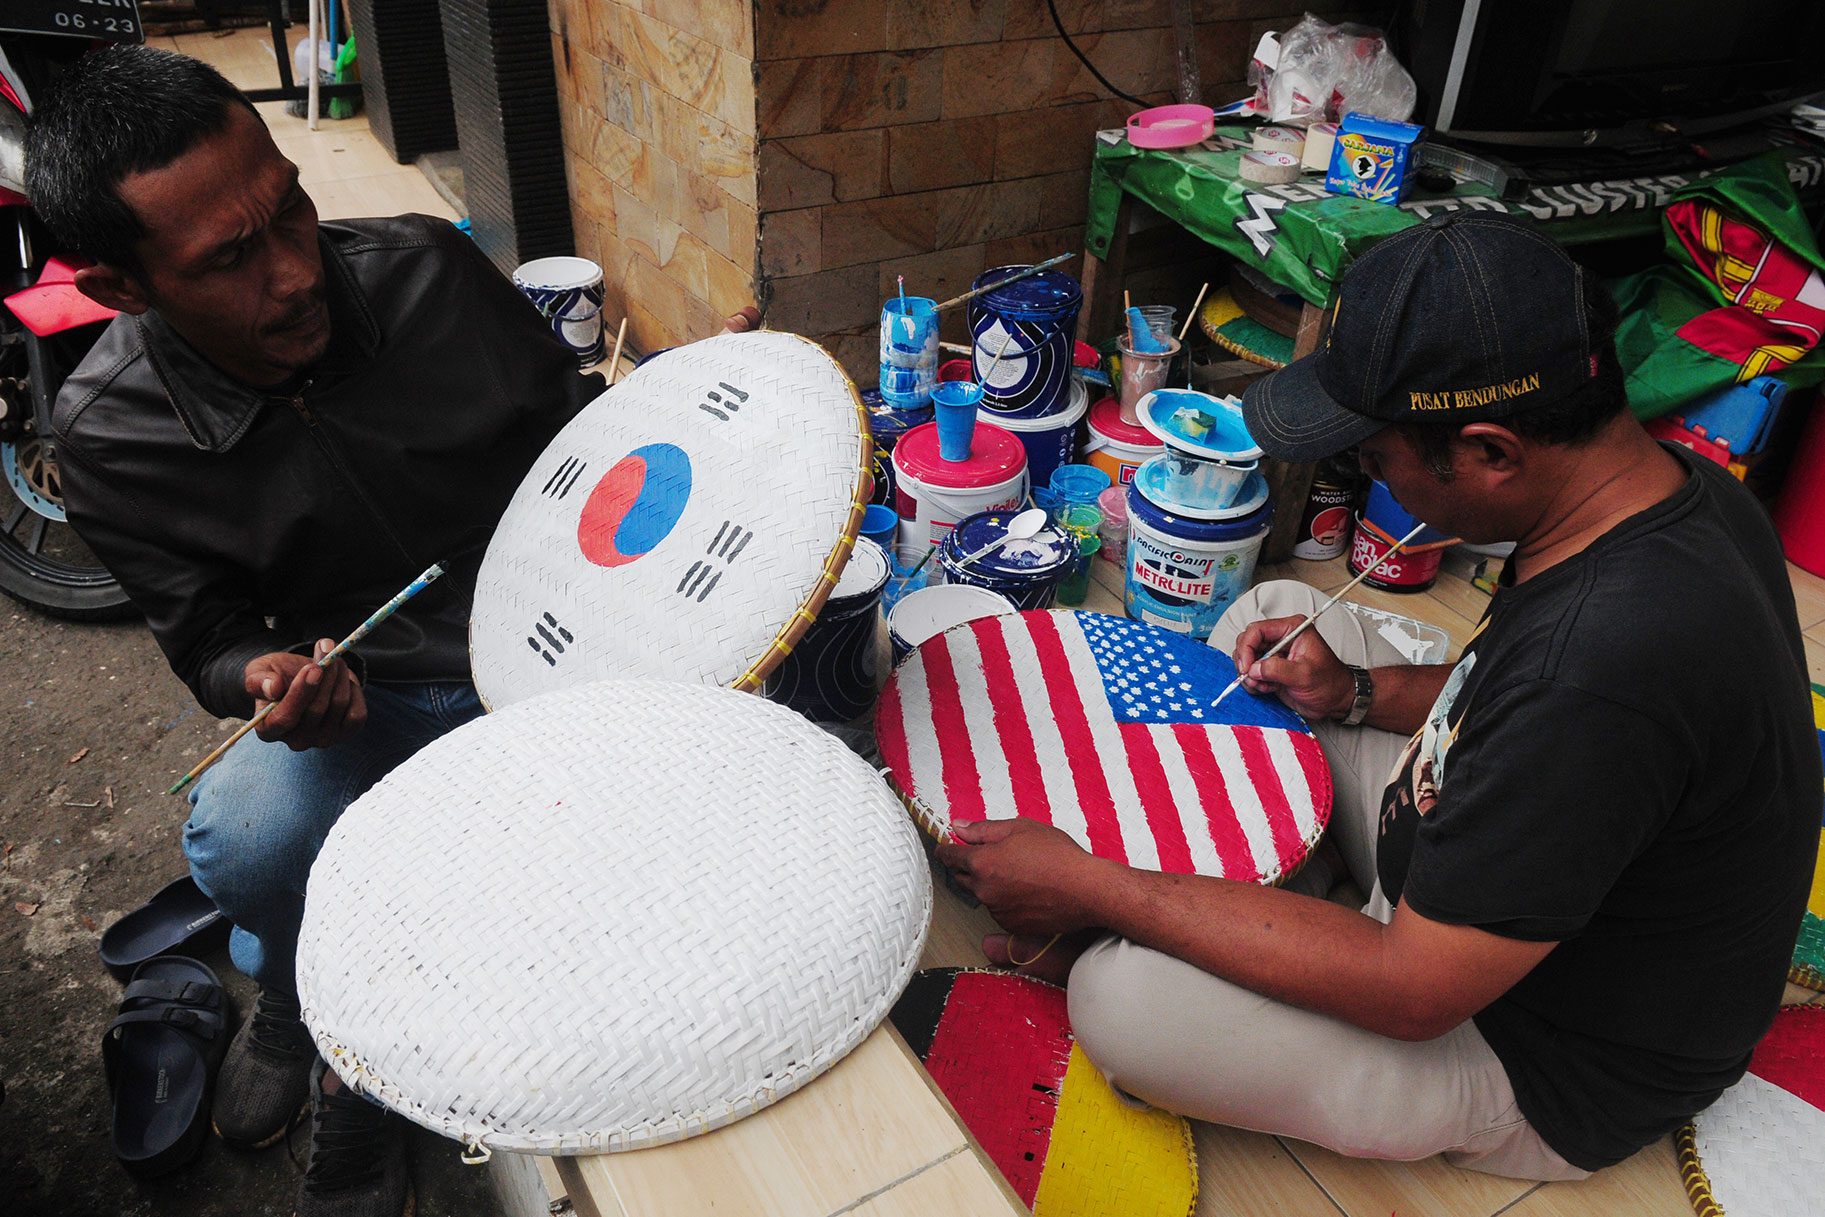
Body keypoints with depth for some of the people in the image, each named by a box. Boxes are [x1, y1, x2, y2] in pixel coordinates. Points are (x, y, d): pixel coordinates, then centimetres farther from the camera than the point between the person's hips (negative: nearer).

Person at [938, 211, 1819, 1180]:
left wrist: (1091, 887, -26)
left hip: (1552, 1070, -8)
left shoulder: (1612, 648, -39)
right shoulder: (1672, 480, -9)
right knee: (1272, 613, 8)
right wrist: (1359, 694, -5)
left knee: (1121, 999, -27)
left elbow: (1414, 989, -31)